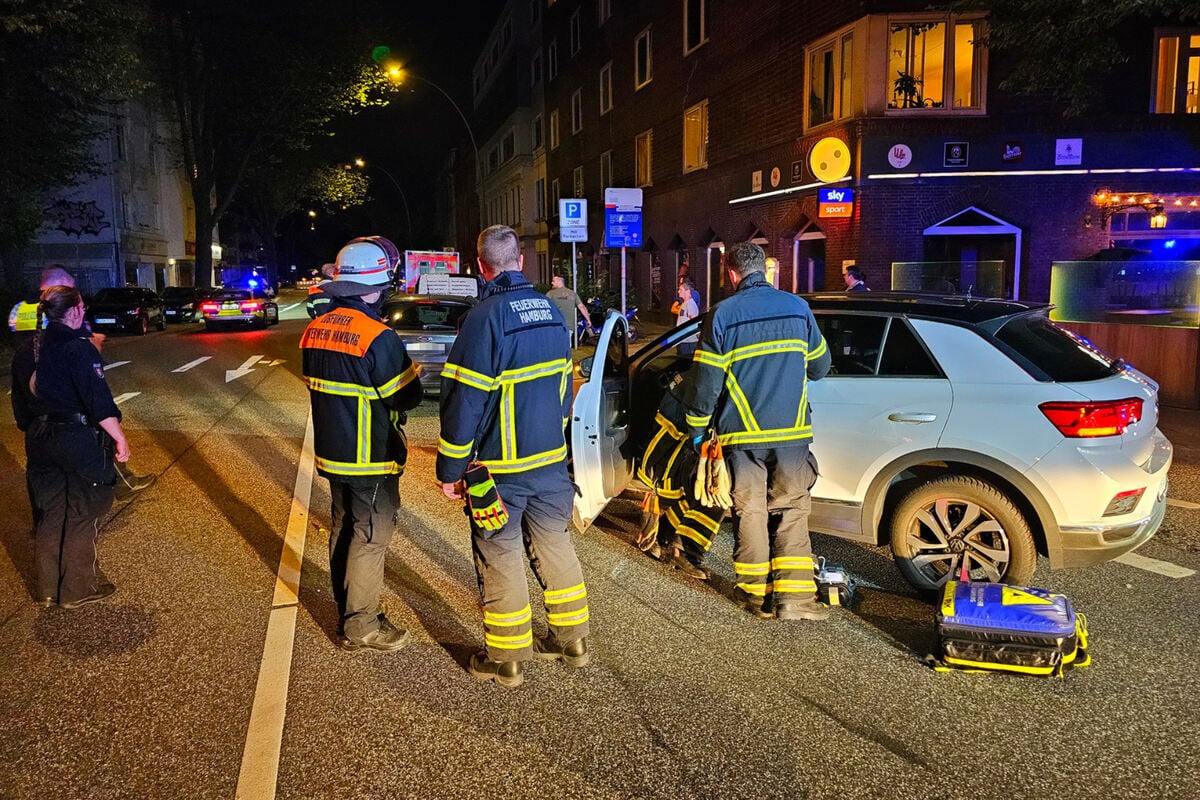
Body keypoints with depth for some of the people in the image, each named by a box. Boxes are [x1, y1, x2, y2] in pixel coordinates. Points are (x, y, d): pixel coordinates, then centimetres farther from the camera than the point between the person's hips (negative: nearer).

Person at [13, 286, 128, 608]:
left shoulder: (27, 352, 8)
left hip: (40, 442, 8)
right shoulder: (78, 347, -16)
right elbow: (99, 400, -22)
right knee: (81, 515, 5)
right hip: (79, 440, -7)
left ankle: (48, 588, 27)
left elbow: (20, 403, 15)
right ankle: (78, 589, 13)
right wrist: (119, 438, -17)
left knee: (49, 513, 16)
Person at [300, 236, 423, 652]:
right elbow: (404, 396, -16)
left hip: (332, 452, 8)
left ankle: (347, 614, 31)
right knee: (370, 537, 2)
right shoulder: (378, 337, -22)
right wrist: (414, 371, 2)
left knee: (343, 530, 18)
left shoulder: (315, 330, 4)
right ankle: (360, 627, 10)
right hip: (371, 460, -8)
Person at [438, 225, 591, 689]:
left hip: (502, 467, -7)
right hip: (551, 459, 7)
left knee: (499, 560, 5)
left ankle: (504, 660, 17)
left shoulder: (485, 318, -18)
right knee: (554, 547, 17)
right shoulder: (550, 311, 6)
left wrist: (450, 469, -10)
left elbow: (464, 402, -17)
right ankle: (571, 641, 29)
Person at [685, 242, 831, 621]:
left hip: (743, 434, -1)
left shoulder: (723, 314, -5)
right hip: (792, 432, 2)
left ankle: (756, 594, 16)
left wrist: (697, 428, 7)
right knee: (792, 510, 8)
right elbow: (820, 366, 16)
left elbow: (706, 381, -5)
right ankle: (794, 595, 3)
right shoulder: (798, 308, 4)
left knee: (751, 511, 9)